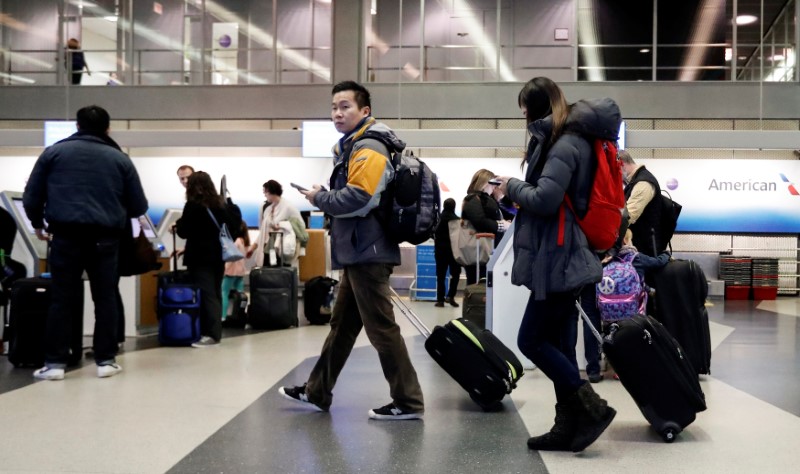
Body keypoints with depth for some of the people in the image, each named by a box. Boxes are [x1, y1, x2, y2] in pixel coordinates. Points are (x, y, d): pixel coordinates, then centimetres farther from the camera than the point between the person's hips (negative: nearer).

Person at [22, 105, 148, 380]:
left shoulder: (54, 152, 9)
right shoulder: (120, 159, 9)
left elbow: (31, 196, 11)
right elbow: (139, 207, 9)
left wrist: (38, 223, 30)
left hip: (66, 235, 0)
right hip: (105, 238, 0)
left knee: (62, 298, 6)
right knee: (106, 298, 8)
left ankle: (55, 363, 6)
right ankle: (106, 360, 10)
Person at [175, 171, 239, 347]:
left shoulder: (193, 205, -10)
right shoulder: (220, 203, 7)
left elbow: (183, 232, -10)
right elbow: (235, 226, 9)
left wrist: (178, 224, 10)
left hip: (200, 257, -6)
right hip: (218, 255, 6)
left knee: (206, 294, -7)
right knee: (215, 293, 12)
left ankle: (211, 334, -13)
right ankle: (215, 331, 16)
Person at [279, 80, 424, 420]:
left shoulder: (369, 149, -13)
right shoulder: (352, 147, 19)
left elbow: (357, 198, -25)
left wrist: (319, 198, -10)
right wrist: (326, 198, 4)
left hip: (367, 252, -11)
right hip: (360, 251, 11)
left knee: (380, 328, -7)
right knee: (342, 325, 17)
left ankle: (408, 402, 0)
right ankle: (317, 392, 28)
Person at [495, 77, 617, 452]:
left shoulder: (566, 144, -15)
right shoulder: (569, 140, 17)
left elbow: (544, 199, -25)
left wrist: (512, 186, -8)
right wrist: (519, 189, 6)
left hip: (559, 261, -10)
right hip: (563, 259, 10)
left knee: (531, 341, -5)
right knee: (557, 345, 11)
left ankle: (593, 408, 0)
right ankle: (568, 427, 16)